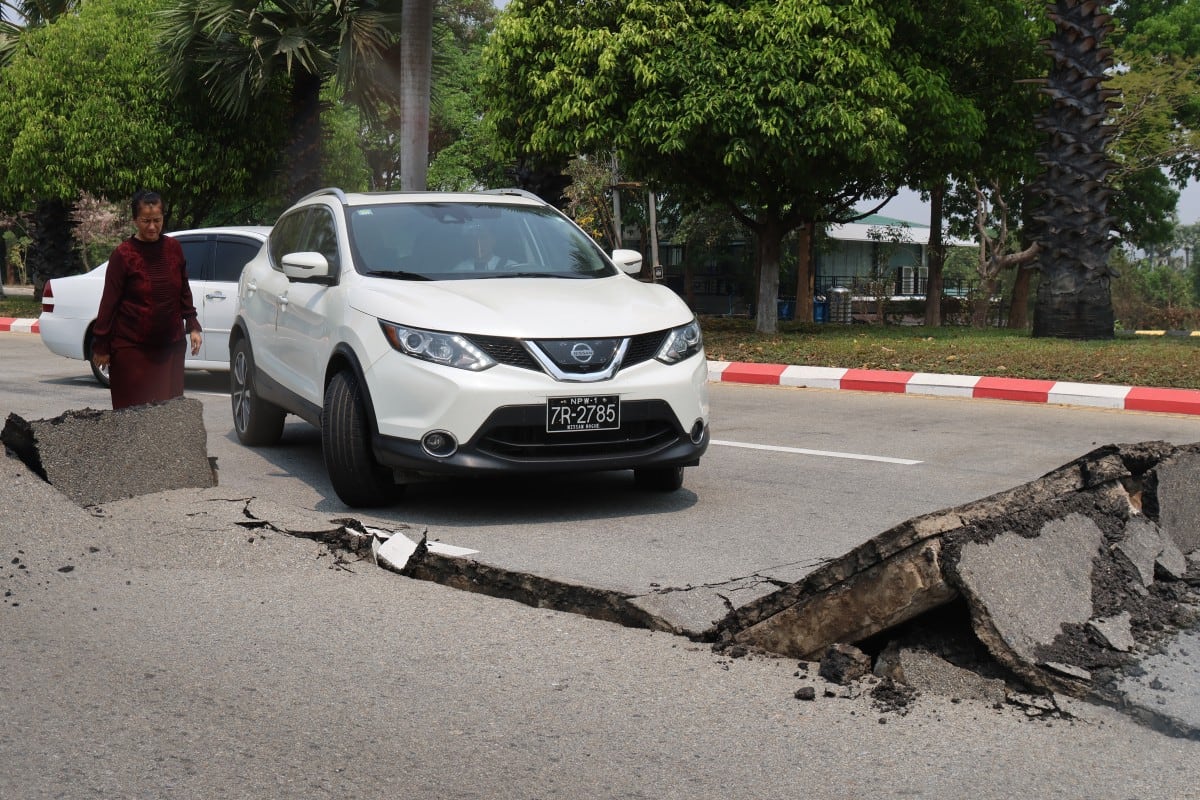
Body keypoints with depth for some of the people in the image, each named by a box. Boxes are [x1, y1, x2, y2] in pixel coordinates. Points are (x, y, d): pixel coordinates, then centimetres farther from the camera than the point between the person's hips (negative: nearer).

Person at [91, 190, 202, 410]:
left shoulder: (173, 249, 6)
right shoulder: (123, 254, -7)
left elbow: (184, 291, 17)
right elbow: (109, 301, -5)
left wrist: (193, 326, 12)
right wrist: (101, 346, -5)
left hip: (170, 344, 4)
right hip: (131, 348, -4)